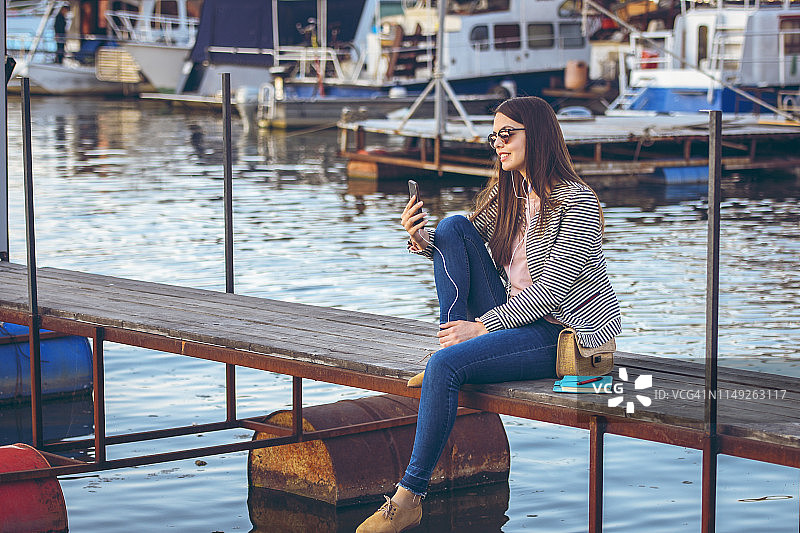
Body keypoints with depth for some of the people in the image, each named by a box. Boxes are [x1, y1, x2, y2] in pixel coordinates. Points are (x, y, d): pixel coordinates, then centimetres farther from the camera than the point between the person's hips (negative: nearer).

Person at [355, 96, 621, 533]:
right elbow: (457, 243, 11)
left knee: (445, 366, -28)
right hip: (516, 316, 8)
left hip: (568, 335, -8)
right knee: (453, 227, -5)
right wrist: (421, 239, -13)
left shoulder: (577, 203, -15)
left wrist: (482, 325, -21)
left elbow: (551, 290, -20)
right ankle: (453, 335, -8)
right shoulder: (507, 193, 8)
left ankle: (409, 497, -21)